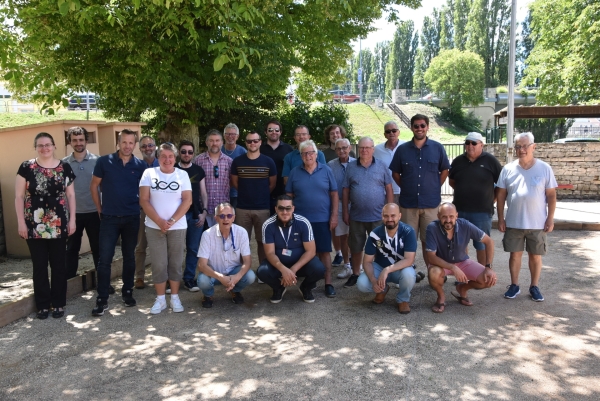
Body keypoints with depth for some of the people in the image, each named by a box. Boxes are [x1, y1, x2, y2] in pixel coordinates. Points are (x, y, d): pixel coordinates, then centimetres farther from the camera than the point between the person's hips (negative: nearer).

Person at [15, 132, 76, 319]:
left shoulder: (64, 167, 4)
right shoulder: (26, 167, 0)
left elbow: (71, 195, 7)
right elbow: (19, 196, 1)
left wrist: (72, 219, 1)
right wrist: (21, 222, -4)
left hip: (59, 225, 1)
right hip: (34, 225, -1)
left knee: (59, 264, 7)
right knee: (39, 266, 6)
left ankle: (58, 303, 19)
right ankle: (42, 305, 19)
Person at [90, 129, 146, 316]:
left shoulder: (140, 165, 0)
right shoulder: (104, 161, -3)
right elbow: (94, 186, 4)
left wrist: (138, 207, 4)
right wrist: (100, 209, 3)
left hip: (132, 218, 2)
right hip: (109, 218, -1)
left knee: (129, 256, 12)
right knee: (105, 259, -2)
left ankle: (127, 292, 26)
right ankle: (102, 299, 6)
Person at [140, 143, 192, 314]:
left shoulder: (183, 175, 2)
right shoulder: (149, 173, 1)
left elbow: (187, 200, -4)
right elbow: (144, 200, -4)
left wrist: (172, 221, -13)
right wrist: (159, 221, -13)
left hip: (178, 227, 0)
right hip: (154, 227, 0)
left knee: (175, 263, 7)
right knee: (159, 264, 3)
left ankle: (175, 297, 18)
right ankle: (160, 299, 15)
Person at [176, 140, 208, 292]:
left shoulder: (199, 170, 8)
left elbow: (203, 193, 9)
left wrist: (204, 211, -1)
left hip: (196, 214, 2)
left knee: (193, 248, 6)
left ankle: (189, 278, 16)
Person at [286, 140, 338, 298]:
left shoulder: (326, 171, 1)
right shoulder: (294, 172, 3)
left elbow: (334, 194, 1)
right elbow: (289, 196, 6)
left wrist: (334, 215, -4)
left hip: (322, 219, -1)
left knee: (324, 251, 3)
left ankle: (328, 284, 10)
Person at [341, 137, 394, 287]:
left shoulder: (382, 167, 1)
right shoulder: (351, 167, 4)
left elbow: (389, 189, 2)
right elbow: (346, 191, 5)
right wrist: (345, 211, 2)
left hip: (378, 216, -1)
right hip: (356, 216, 2)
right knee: (356, 247, 12)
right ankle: (355, 274, 27)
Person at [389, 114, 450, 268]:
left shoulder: (437, 148, 3)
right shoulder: (402, 149, 3)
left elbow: (445, 170, 12)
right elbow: (395, 173, 11)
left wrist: (436, 187, 5)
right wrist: (405, 187, 5)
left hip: (431, 203, 0)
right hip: (408, 203, 1)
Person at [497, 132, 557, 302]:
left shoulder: (544, 168, -2)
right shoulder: (508, 169, 1)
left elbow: (551, 195, 0)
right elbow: (501, 195, 4)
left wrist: (550, 218, -5)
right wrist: (500, 218, 0)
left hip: (537, 224, -1)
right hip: (513, 223, 1)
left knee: (535, 256, 10)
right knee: (515, 254, 10)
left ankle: (534, 287, 26)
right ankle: (514, 286, 24)